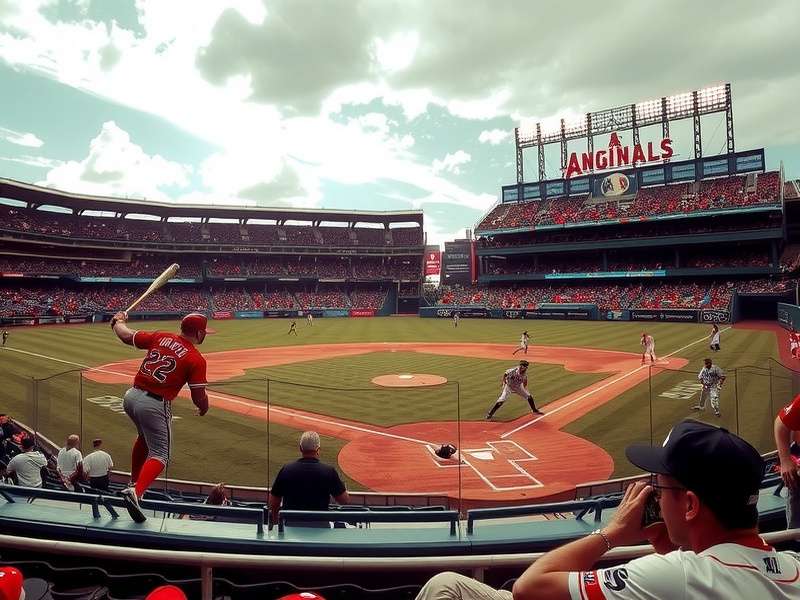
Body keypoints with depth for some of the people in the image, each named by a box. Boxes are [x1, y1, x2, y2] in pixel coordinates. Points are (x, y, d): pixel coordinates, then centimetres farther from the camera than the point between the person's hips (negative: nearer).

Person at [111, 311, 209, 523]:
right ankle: (136, 492, -20)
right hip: (155, 405, -7)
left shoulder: (160, 337, 5)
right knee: (160, 455, 4)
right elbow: (199, 397, -8)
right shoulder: (196, 359, -8)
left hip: (131, 397, 7)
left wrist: (118, 321, 34)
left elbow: (126, 336, 12)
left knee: (145, 436, 33)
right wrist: (204, 408, 15)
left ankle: (133, 483, 40)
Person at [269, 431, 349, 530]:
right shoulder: (329, 471, -8)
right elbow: (345, 500, -1)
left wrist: (274, 521, 23)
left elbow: (273, 502, 6)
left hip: (290, 524, 2)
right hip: (320, 525, -2)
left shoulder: (286, 470, -3)